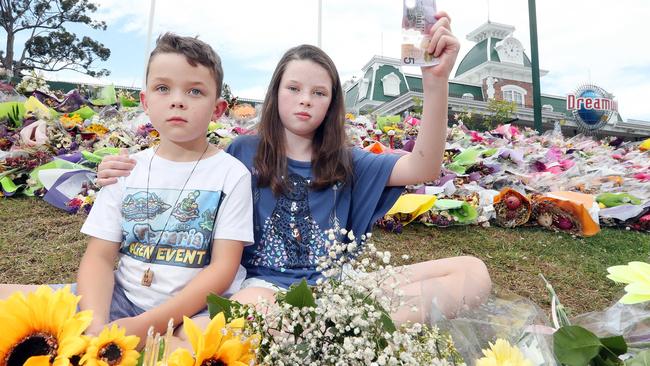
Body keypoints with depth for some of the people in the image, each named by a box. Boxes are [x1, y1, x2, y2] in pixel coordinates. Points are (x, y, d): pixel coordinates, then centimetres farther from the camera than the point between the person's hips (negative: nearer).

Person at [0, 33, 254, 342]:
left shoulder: (231, 173, -7)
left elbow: (223, 268, -11)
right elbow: (99, 256, 2)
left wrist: (148, 325, -21)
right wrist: (96, 325, -18)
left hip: (197, 307, -2)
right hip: (124, 298, 3)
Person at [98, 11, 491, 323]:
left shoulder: (346, 163, 13)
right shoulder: (243, 152, 11)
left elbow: (423, 168, -1)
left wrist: (436, 81, -14)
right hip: (266, 283, -2)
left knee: (472, 271, -18)